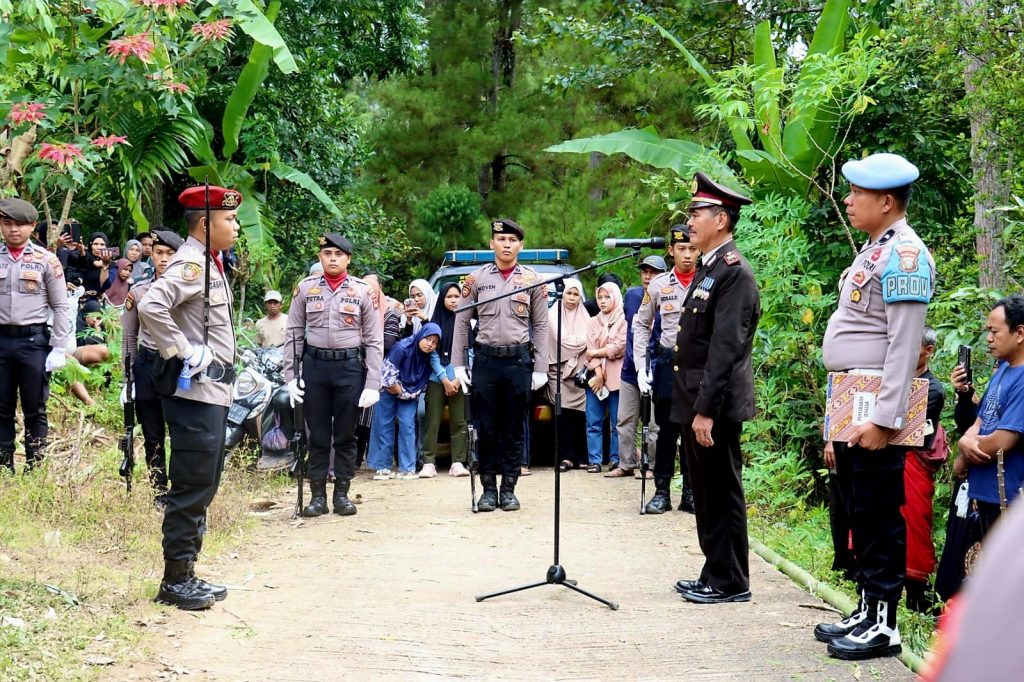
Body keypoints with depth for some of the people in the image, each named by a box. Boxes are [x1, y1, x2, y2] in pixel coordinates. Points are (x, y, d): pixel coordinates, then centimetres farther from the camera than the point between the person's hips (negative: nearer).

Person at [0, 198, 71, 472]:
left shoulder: (46, 260, 0)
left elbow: (61, 307, 1)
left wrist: (59, 349, -5)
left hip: (34, 340, -2)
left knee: (34, 410, 6)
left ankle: (35, 469, 13)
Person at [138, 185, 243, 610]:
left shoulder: (209, 264, 16)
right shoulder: (190, 264, -15)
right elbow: (151, 307, -31)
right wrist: (183, 353, -23)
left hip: (212, 391, 10)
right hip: (195, 391, -10)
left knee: (203, 486, 14)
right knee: (191, 488, -5)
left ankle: (185, 574, 21)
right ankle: (175, 580, 2)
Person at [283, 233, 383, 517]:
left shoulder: (362, 291, 2)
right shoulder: (306, 288, 4)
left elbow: (374, 341, 1)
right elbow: (293, 334, 5)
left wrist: (372, 384, -6)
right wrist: (291, 376, -3)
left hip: (350, 367, -1)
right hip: (314, 366, 1)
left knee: (346, 435, 6)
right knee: (317, 435, 6)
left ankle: (342, 494, 16)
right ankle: (317, 496, 13)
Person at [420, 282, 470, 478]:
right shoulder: (435, 323, 4)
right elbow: (432, 354, 1)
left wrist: (457, 379, -6)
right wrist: (445, 379, -6)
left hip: (458, 380, 0)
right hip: (437, 379, 0)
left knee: (459, 421, -2)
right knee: (432, 422, -2)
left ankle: (458, 463, 1)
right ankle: (429, 463, -2)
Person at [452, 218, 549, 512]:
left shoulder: (532, 280, 5)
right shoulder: (477, 278, 5)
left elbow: (540, 326, 5)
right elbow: (461, 322, 6)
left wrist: (540, 369, 0)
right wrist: (458, 365, 1)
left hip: (519, 360, 0)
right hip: (485, 359, 0)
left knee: (515, 429, 4)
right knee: (487, 428, 4)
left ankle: (509, 489, 12)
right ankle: (488, 489, 12)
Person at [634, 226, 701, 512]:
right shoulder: (659, 285, 3)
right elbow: (641, 325, 9)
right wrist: (641, 367, 2)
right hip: (667, 363, 1)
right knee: (667, 431, 6)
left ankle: (690, 493, 14)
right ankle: (661, 492, 13)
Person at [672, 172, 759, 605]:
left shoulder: (734, 273, -15)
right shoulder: (707, 269, 15)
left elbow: (725, 348, -21)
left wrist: (706, 410, -23)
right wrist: (692, 407, 16)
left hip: (715, 406, -10)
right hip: (695, 403, 10)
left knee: (722, 495, -1)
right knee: (706, 495, 15)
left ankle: (730, 582, 7)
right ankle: (714, 575, 23)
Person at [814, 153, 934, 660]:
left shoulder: (904, 255, -15)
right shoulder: (873, 250, 16)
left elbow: (904, 345, -20)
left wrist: (883, 420, -23)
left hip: (875, 409, -10)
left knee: (878, 516, -4)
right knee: (859, 513, 15)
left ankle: (882, 623, 3)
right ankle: (866, 610, 23)